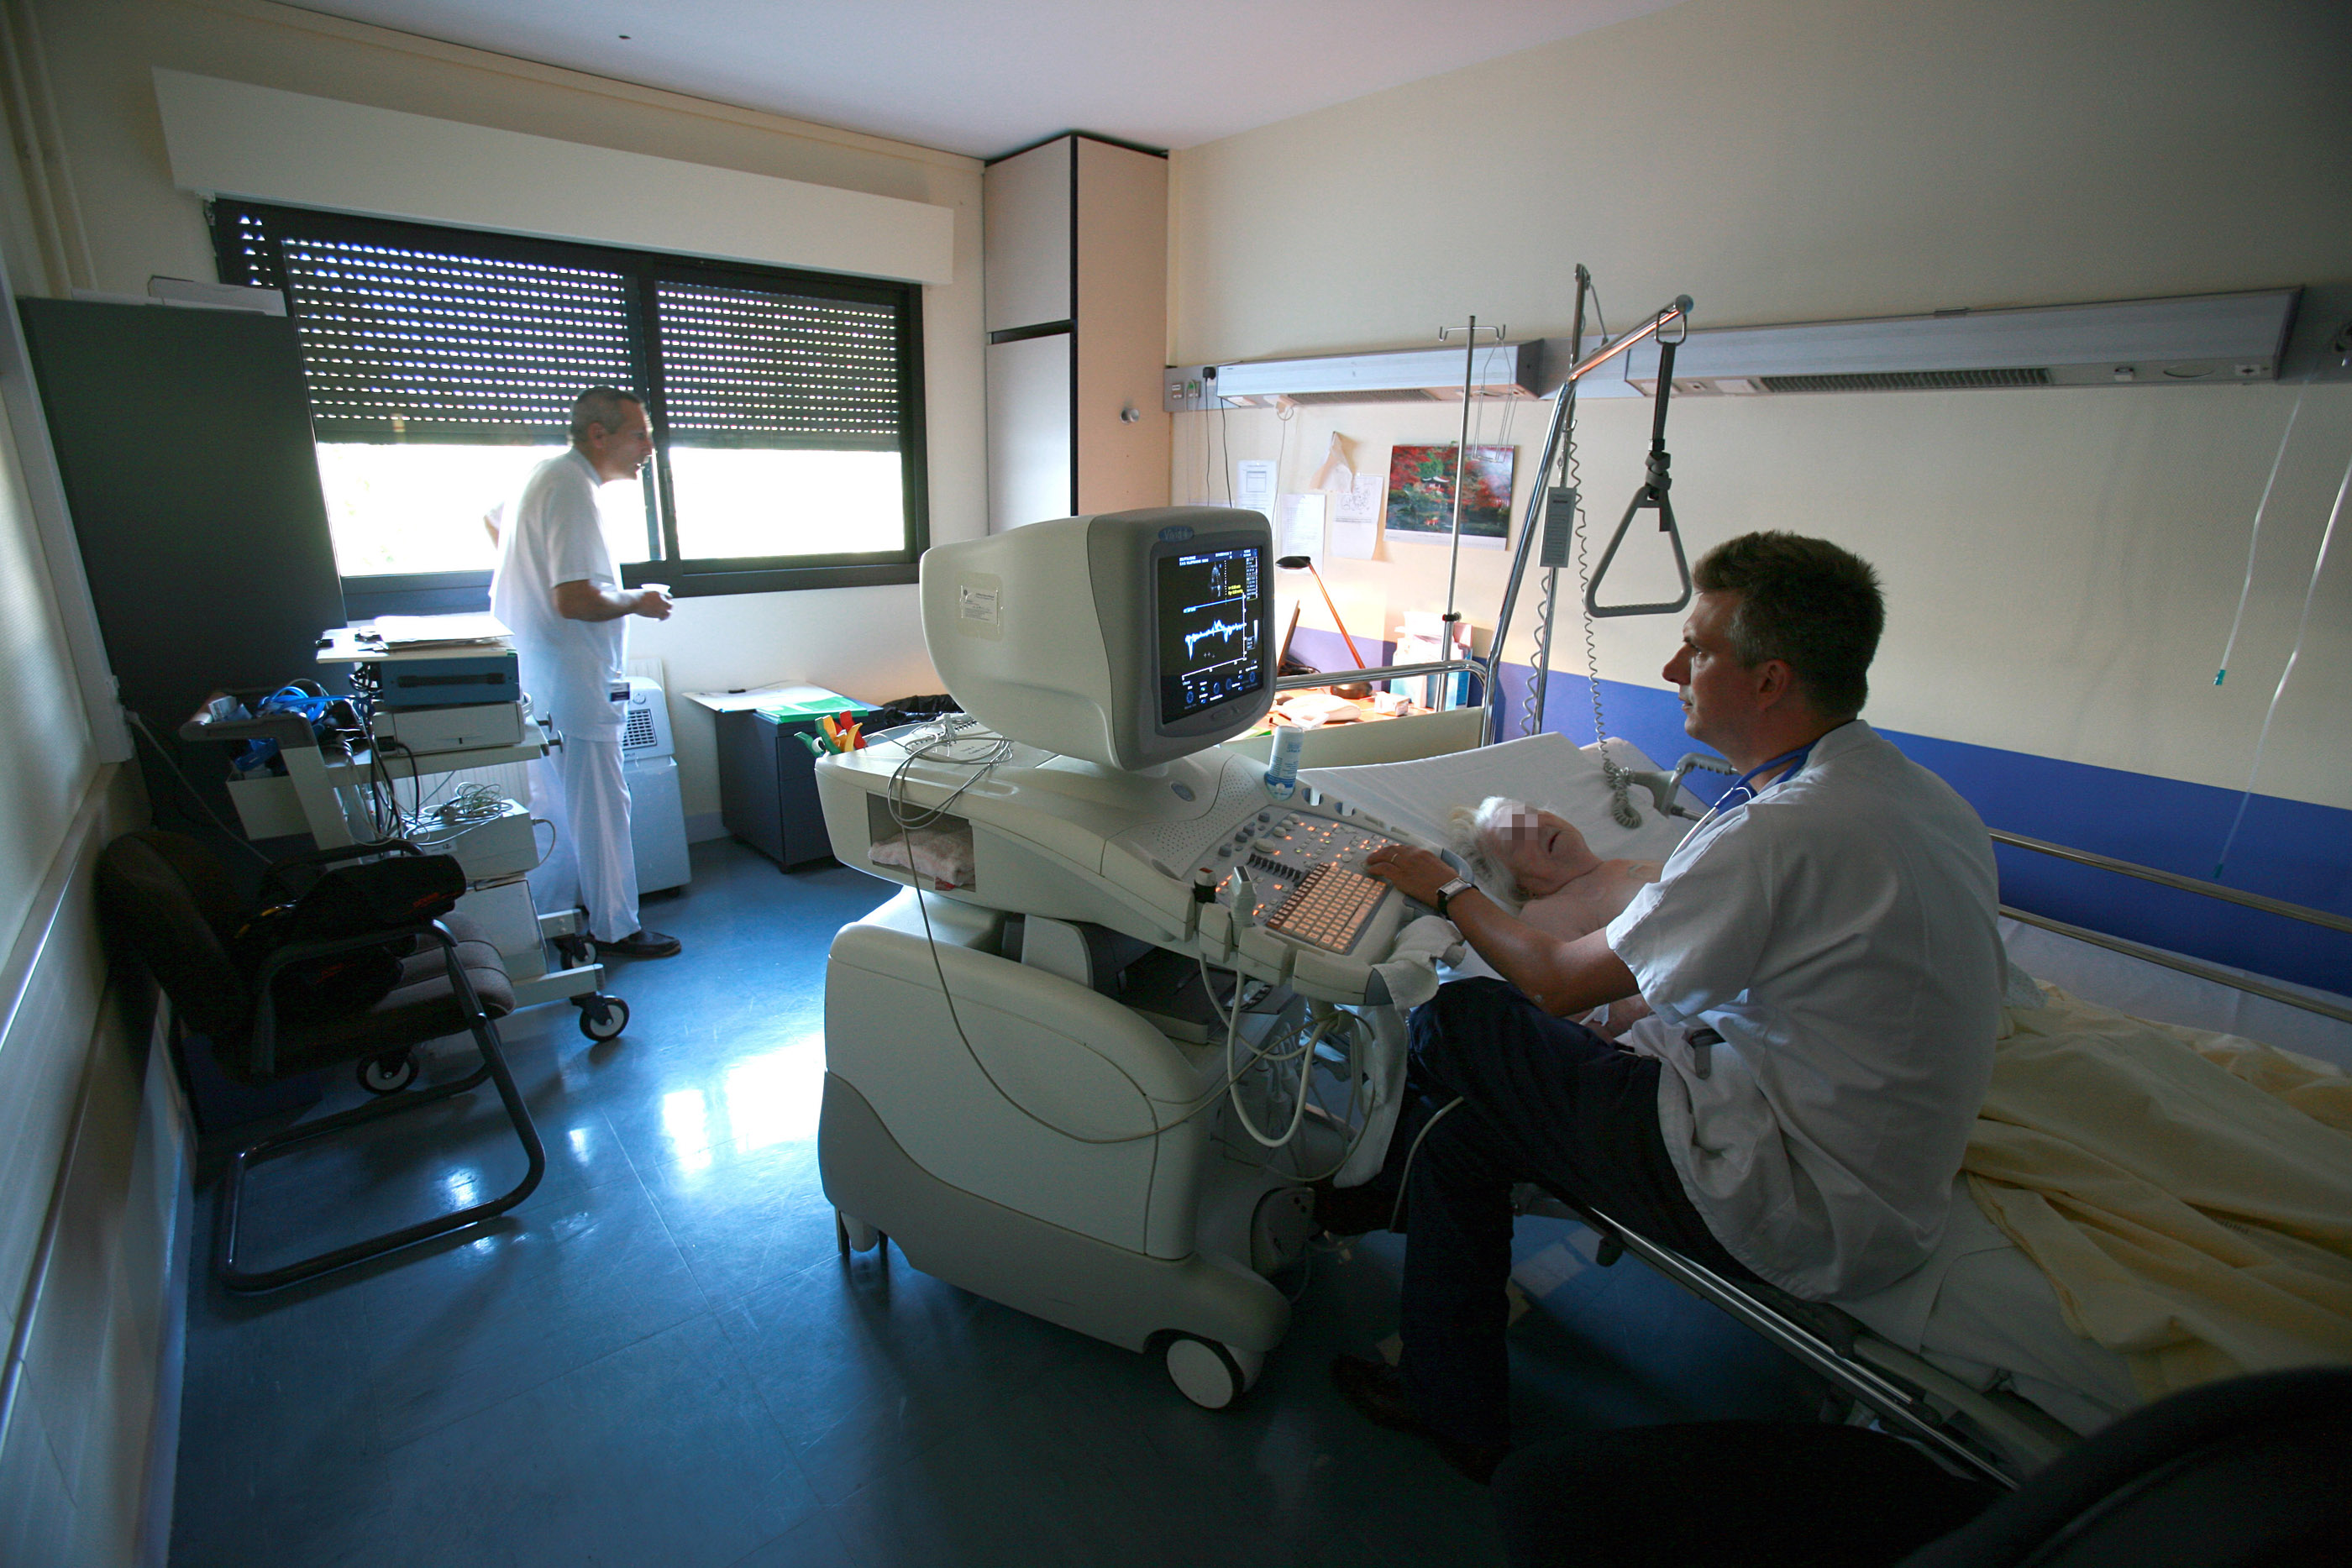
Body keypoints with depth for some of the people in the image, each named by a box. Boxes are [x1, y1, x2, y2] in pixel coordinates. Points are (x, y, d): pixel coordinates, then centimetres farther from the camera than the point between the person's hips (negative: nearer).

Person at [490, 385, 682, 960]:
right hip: (572, 683, -10)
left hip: (537, 680, 11)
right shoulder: (571, 487, -19)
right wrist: (638, 602, -9)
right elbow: (574, 600, -26)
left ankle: (550, 914, 32)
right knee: (600, 807, 0)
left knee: (558, 804, 19)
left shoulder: (546, 477, 14)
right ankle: (615, 929, 11)